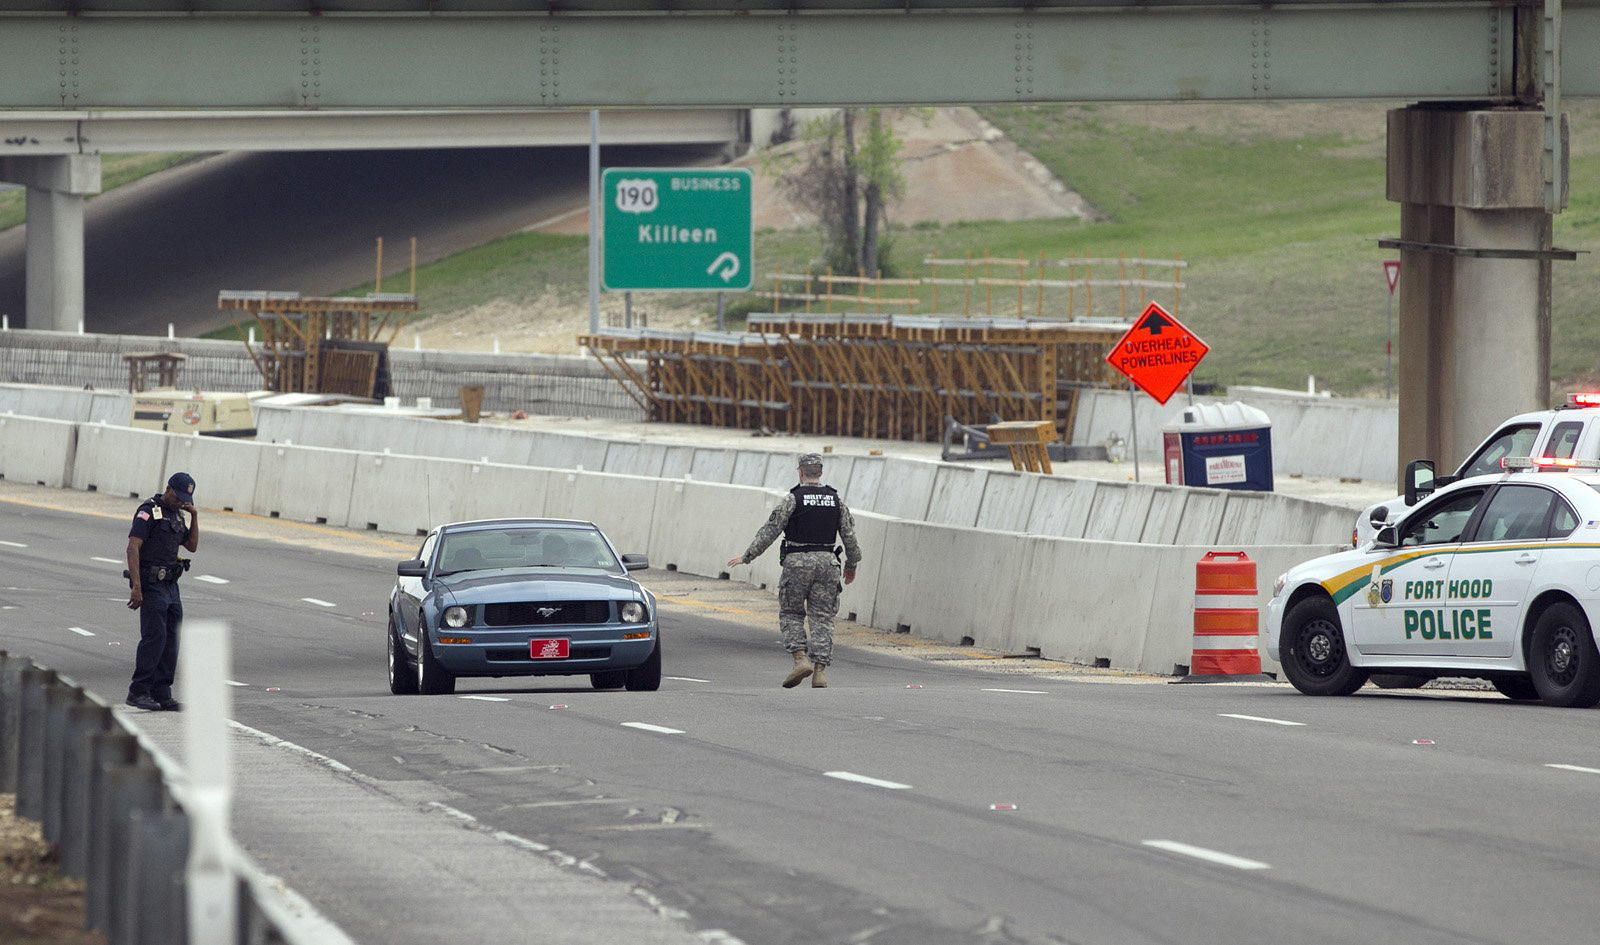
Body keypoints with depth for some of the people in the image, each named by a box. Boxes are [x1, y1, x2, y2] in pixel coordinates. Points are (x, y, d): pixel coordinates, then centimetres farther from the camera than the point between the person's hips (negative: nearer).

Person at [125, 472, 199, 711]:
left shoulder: (177, 516, 16)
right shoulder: (148, 512, -11)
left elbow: (192, 546, 19)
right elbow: (133, 548, -18)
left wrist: (194, 516, 6)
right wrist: (136, 587, -25)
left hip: (170, 585, 8)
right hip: (151, 584, -8)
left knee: (170, 640, 5)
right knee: (154, 636, -12)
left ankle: (161, 692, 9)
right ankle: (138, 692, -8)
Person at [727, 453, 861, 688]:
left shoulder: (793, 499, -6)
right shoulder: (836, 500, 6)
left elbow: (769, 531, -6)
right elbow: (849, 535, 11)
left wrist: (747, 556, 2)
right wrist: (852, 564, 25)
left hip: (797, 562, -3)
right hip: (826, 562, 3)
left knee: (791, 612, 10)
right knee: (822, 617, 5)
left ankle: (800, 658, -8)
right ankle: (820, 669, -4)